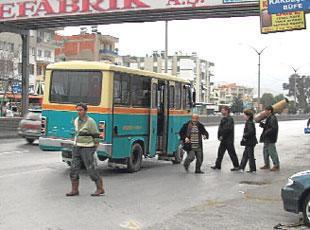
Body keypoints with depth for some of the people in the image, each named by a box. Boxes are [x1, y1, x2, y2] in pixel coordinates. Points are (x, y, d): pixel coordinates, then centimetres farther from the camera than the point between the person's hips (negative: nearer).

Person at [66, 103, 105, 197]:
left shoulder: (90, 122, -13)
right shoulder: (76, 121, 9)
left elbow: (96, 136, -11)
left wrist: (94, 150, -11)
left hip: (87, 148, -7)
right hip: (77, 148, 7)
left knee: (91, 170, -5)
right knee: (74, 169, 2)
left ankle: (100, 189, 7)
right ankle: (75, 190, 10)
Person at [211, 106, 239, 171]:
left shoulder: (229, 119, -14)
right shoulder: (224, 119, 14)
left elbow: (228, 129, -23)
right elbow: (220, 128, 16)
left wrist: (222, 136, -17)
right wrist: (219, 136, 3)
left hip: (229, 140, -9)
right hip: (223, 140, 9)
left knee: (232, 153, -2)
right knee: (220, 152, 11)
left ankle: (236, 166, 6)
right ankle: (217, 165, 19)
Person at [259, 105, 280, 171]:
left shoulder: (273, 118, -17)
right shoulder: (269, 118, 15)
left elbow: (274, 128, -25)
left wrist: (267, 132, -24)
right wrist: (263, 125, 6)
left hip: (270, 139, -11)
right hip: (267, 139, 11)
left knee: (272, 152, -6)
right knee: (265, 151, 16)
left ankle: (276, 166, 2)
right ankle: (267, 165, 27)